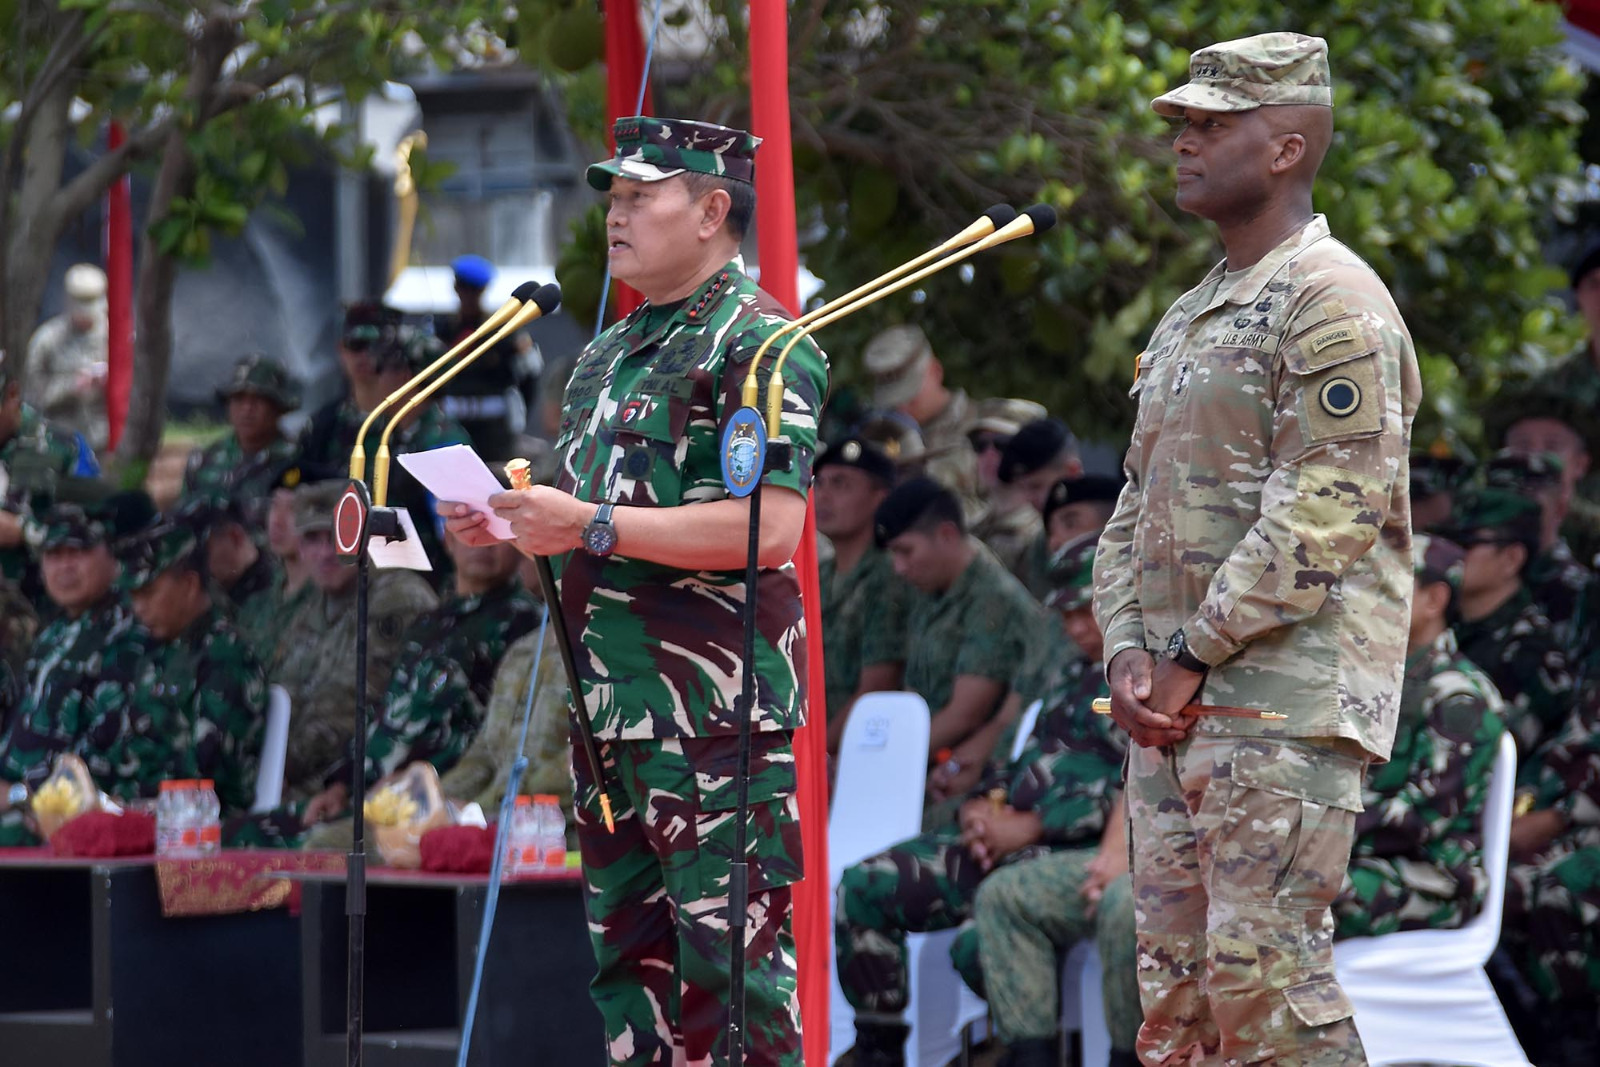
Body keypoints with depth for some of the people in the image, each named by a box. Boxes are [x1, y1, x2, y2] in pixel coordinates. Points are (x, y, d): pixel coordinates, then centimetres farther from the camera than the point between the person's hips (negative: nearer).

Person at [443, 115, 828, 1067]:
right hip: (612, 702, 9)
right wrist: (517, 525, 8)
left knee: (730, 960, -10)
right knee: (628, 962, 10)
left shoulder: (759, 344, -8)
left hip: (715, 710, -9)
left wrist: (592, 525, -19)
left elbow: (769, 526, -19)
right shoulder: (610, 356, 21)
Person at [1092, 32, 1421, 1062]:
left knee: (1265, 976, -13)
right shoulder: (1188, 319, 22)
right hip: (1172, 707, 9)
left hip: (1287, 709, -9)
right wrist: (1129, 651, 4)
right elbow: (1137, 506, 21)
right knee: (1175, 983, 8)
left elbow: (1323, 515, -16)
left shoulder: (1333, 302, -8)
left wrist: (1194, 653, -14)